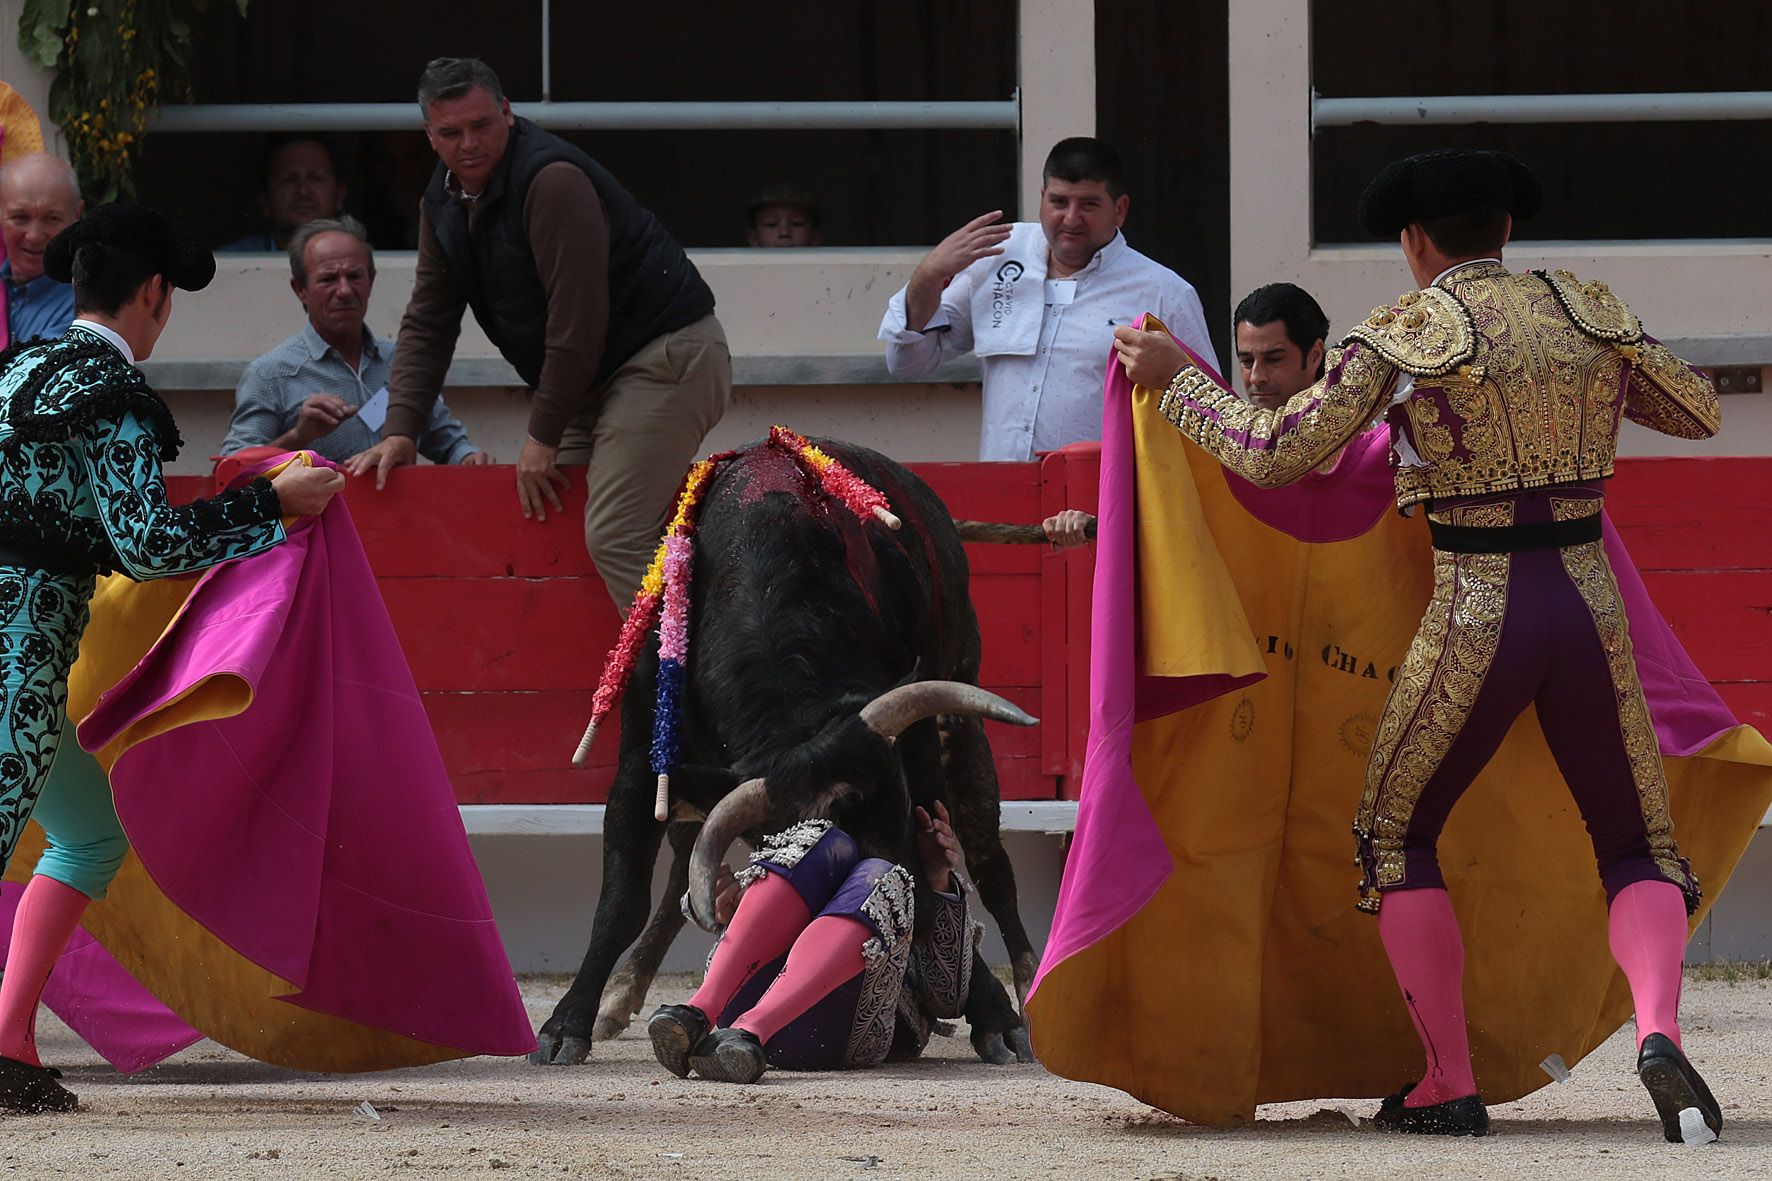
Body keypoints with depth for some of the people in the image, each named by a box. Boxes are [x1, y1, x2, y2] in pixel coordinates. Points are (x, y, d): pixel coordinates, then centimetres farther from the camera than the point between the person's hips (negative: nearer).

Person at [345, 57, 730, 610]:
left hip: (666, 357, -10)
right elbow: (428, 324, 15)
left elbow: (576, 321, -21)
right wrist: (400, 432, 3)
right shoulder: (445, 201, 9)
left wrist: (544, 437, -15)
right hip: (597, 378, 10)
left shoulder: (553, 181, -21)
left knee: (613, 539, -22)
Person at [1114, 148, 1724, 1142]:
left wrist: (1174, 379, 8)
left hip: (1477, 622, -3)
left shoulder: (1404, 334, -5)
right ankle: (1659, 1033, -16)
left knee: (1397, 835, 19)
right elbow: (1699, 414, 18)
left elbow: (1274, 457, -5)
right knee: (1639, 850, 15)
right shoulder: (1589, 310, 5)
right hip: (1590, 613, 3)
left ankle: (1451, 1086, 12)